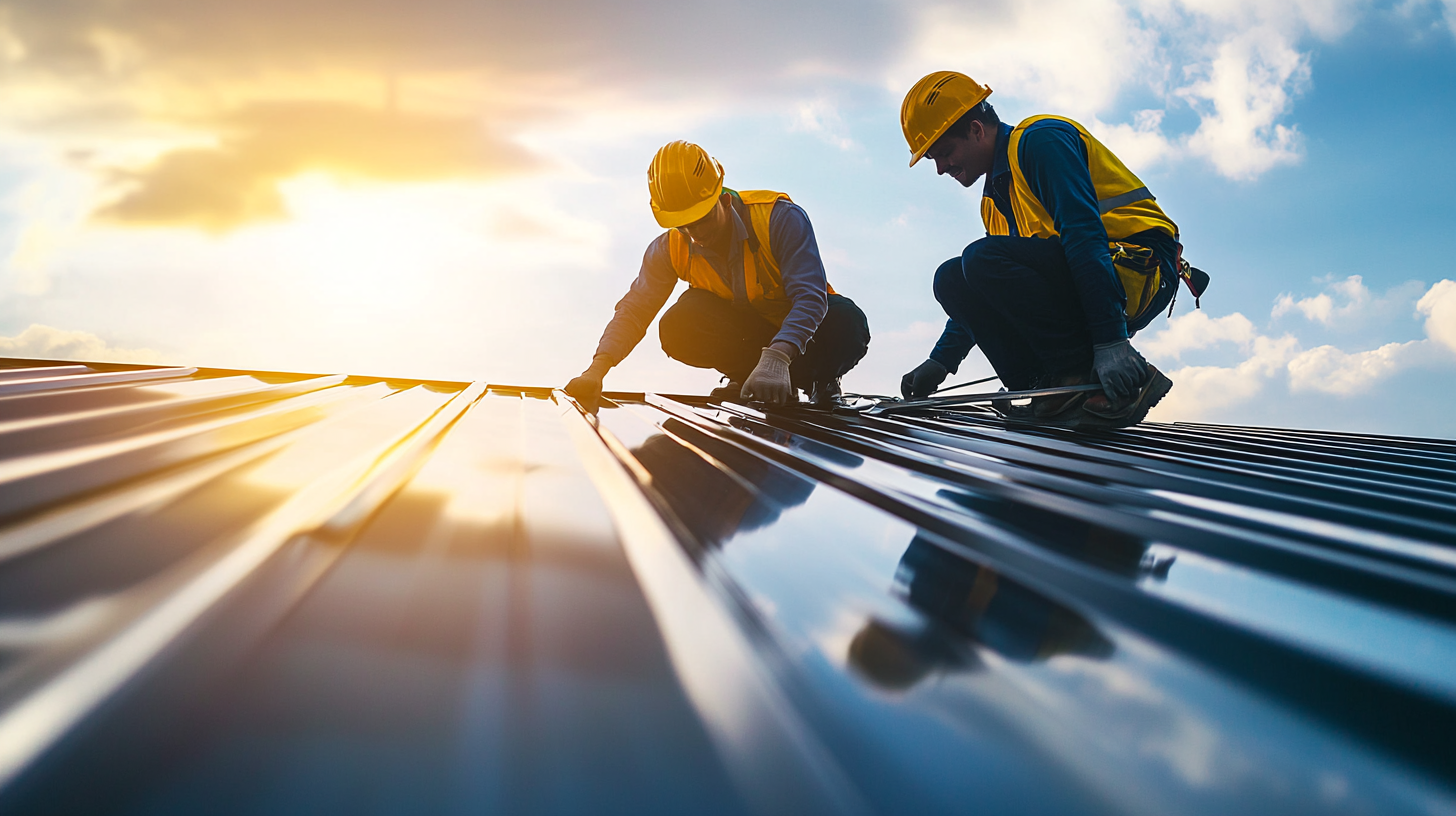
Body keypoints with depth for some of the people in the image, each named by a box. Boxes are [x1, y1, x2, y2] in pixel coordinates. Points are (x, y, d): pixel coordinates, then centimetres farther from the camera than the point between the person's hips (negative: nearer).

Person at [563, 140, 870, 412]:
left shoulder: (780, 217, -26)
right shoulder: (669, 250, -12)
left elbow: (809, 296, -35)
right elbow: (634, 311, -12)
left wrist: (776, 358, -52)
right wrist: (597, 369, -30)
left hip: (799, 326, -2)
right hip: (746, 332, 3)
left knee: (846, 320, -37)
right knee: (678, 329, -28)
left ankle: (819, 381, -5)